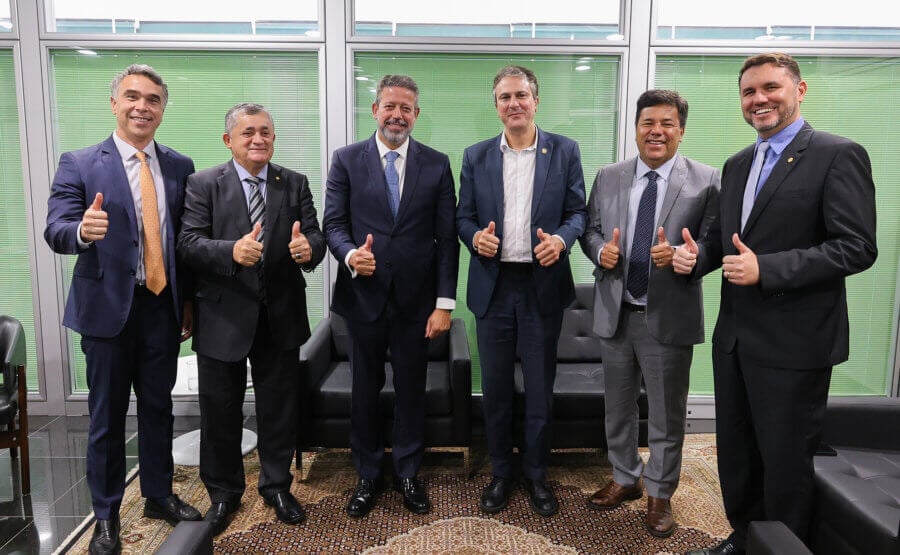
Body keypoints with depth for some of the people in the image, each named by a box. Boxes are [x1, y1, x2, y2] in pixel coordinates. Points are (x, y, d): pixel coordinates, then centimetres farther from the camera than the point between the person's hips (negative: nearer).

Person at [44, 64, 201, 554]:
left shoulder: (180, 167, 6)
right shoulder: (79, 164, -2)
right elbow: (55, 231, -11)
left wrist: (191, 301, 5)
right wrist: (82, 230, -34)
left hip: (163, 306, 3)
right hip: (108, 306, -2)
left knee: (158, 407, 15)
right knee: (106, 415, 9)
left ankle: (159, 496, 33)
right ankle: (105, 515, 26)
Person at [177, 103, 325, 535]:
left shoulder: (295, 184, 5)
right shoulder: (203, 184, -2)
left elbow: (314, 236, -2)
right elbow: (188, 243, -11)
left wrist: (309, 247, -26)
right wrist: (231, 251, -30)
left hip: (281, 316, 2)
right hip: (223, 316, -1)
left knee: (279, 407, 14)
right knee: (220, 411, 12)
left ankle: (277, 486, 34)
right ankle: (223, 492, 33)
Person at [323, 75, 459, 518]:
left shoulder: (437, 164, 2)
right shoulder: (346, 160, 2)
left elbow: (446, 237, -1)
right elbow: (333, 223, 1)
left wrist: (444, 302, -5)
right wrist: (350, 254, -21)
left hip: (416, 297, 0)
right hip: (363, 294, 0)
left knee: (411, 389, 10)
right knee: (365, 389, 12)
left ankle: (407, 474, 30)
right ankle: (367, 476, 30)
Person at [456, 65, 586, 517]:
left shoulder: (564, 151, 2)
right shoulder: (476, 157, 6)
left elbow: (577, 211, 3)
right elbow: (463, 216, 8)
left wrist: (561, 239, -17)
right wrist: (475, 237, -13)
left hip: (543, 285, -1)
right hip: (493, 286, 2)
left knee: (540, 389, 10)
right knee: (495, 389, 11)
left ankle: (536, 475, 29)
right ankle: (500, 473, 30)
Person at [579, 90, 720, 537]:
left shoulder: (706, 181, -5)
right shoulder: (608, 177, 5)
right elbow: (589, 229, 9)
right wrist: (600, 249, -12)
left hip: (669, 316, -3)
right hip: (615, 313, 4)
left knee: (666, 414, 11)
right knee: (618, 406, 18)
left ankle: (660, 495, 31)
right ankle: (625, 479, 39)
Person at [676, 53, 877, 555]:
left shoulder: (838, 155, -9)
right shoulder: (737, 165, 13)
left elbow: (857, 247, -17)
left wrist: (766, 268, -25)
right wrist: (696, 254, -5)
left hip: (793, 342, -7)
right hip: (735, 335, 7)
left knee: (785, 459, 8)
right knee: (735, 451, 19)